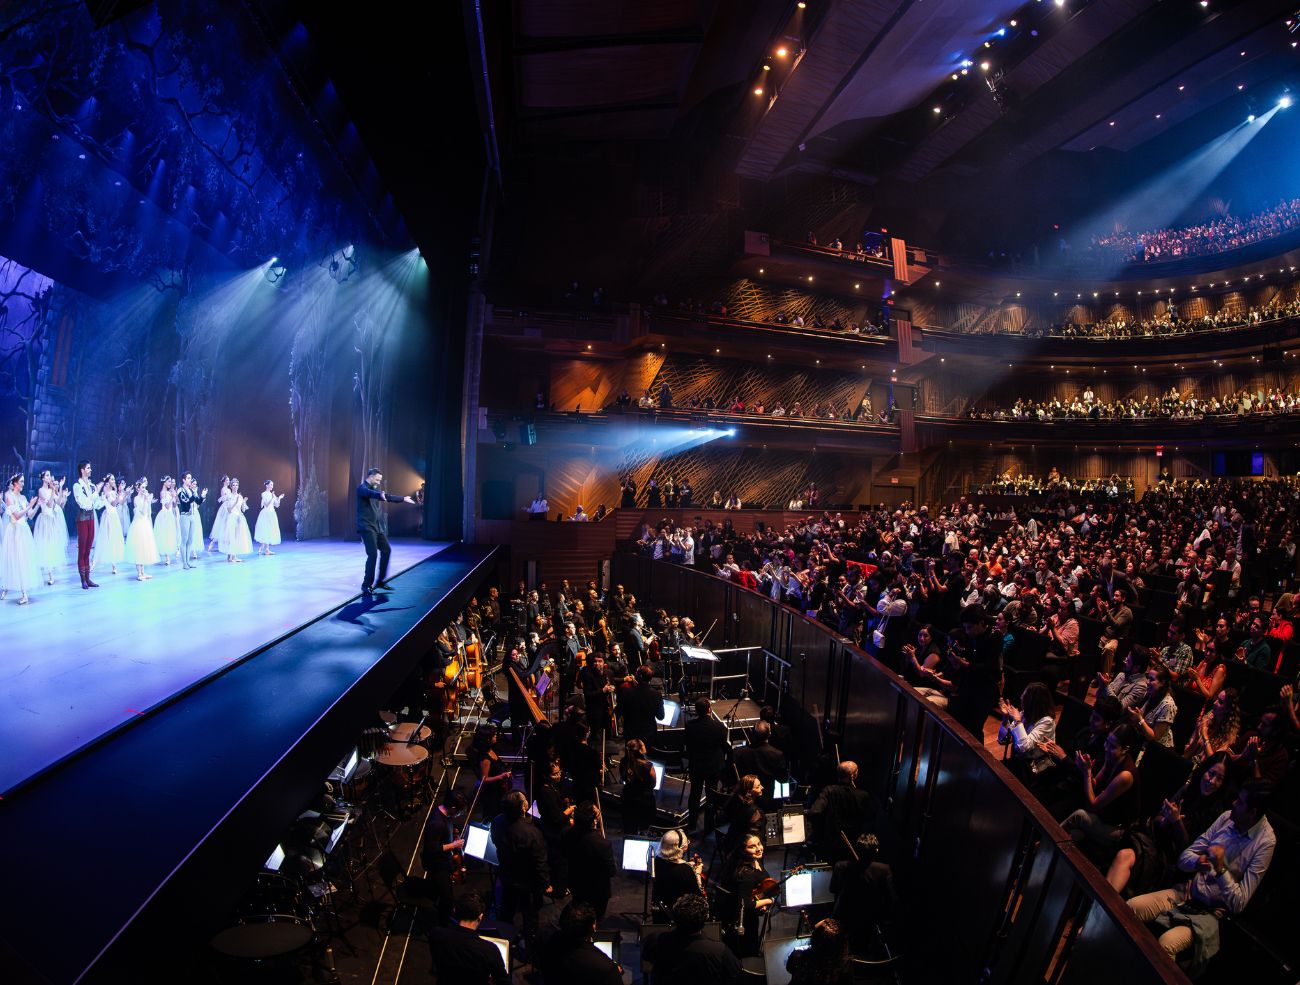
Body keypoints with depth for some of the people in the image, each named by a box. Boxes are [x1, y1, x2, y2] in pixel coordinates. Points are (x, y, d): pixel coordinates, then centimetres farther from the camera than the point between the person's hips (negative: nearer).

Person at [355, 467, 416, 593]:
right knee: (373, 554, -12)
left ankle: (380, 581, 17)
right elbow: (370, 493, -32)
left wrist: (403, 498, 37)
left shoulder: (375, 489, 16)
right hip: (367, 527, -9)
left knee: (386, 550, 7)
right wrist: (380, 495, -53)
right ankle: (367, 584, -2)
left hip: (378, 526, 9)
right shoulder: (362, 488, -9)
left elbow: (388, 497, 30)